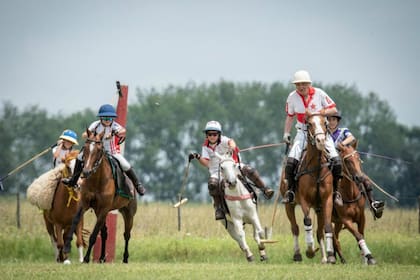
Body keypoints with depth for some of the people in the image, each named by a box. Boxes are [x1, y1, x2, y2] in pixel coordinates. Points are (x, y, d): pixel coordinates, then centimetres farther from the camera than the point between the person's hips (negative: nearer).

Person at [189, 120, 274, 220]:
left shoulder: (223, 140, -6)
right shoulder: (206, 147, 2)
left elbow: (230, 141, -31)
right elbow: (206, 163, -9)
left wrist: (232, 147, -56)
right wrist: (198, 157, -29)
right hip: (216, 172, 1)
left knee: (249, 170, -22)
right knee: (213, 184, -31)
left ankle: (264, 189, -4)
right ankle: (218, 208, -17)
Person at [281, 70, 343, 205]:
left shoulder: (319, 93, -7)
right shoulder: (292, 97, -1)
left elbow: (334, 109, -1)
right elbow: (290, 116, 12)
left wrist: (321, 112, -18)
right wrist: (286, 133, 1)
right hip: (303, 132, 1)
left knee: (336, 160, -15)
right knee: (291, 160, -19)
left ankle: (335, 191, 3)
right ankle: (290, 191, -2)